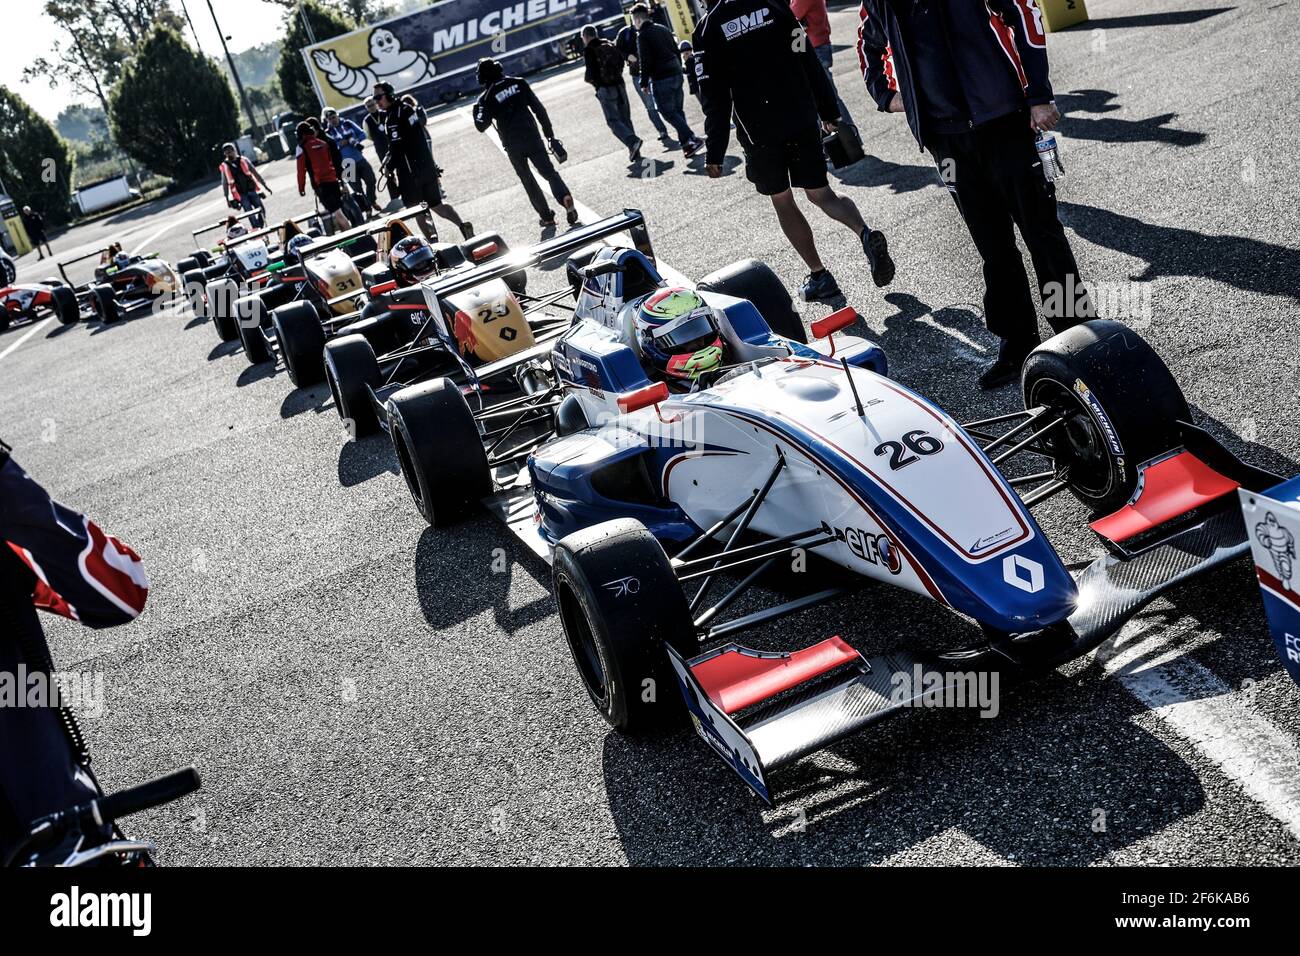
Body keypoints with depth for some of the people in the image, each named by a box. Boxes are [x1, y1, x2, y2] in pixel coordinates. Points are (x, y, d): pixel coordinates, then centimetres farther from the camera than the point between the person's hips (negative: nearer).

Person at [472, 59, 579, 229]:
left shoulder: (487, 97, -5)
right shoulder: (519, 83, 4)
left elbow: (481, 126, -5)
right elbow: (539, 109, 3)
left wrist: (476, 110, 13)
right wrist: (549, 133, 9)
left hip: (513, 145, -1)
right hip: (532, 137, 2)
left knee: (528, 181, 12)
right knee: (549, 172, 6)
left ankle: (547, 216, 11)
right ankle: (565, 197, -22)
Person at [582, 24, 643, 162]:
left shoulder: (589, 50, -10)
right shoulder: (610, 45, 10)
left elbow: (592, 73, -15)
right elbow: (621, 62, 16)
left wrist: (586, 78, 6)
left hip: (605, 89, -6)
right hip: (619, 84, 6)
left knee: (613, 120, -2)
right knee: (625, 118, 12)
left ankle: (632, 141, -24)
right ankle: (634, 152, 10)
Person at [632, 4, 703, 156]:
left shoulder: (643, 35, -9)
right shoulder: (663, 29, 15)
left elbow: (645, 62, -14)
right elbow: (676, 51, 18)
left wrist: (644, 82, -6)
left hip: (661, 80, -8)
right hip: (676, 74, 8)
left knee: (669, 112, -3)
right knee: (678, 110, 13)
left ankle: (693, 140, -12)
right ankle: (686, 142, 13)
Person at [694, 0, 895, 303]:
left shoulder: (708, 29, -6)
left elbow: (714, 98, -8)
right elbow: (810, 63, 5)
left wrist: (715, 154, -4)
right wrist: (830, 112, 13)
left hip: (759, 132, -3)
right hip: (803, 120, 3)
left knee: (782, 202, 12)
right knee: (821, 193, 13)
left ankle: (819, 276, 11)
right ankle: (865, 234, -14)